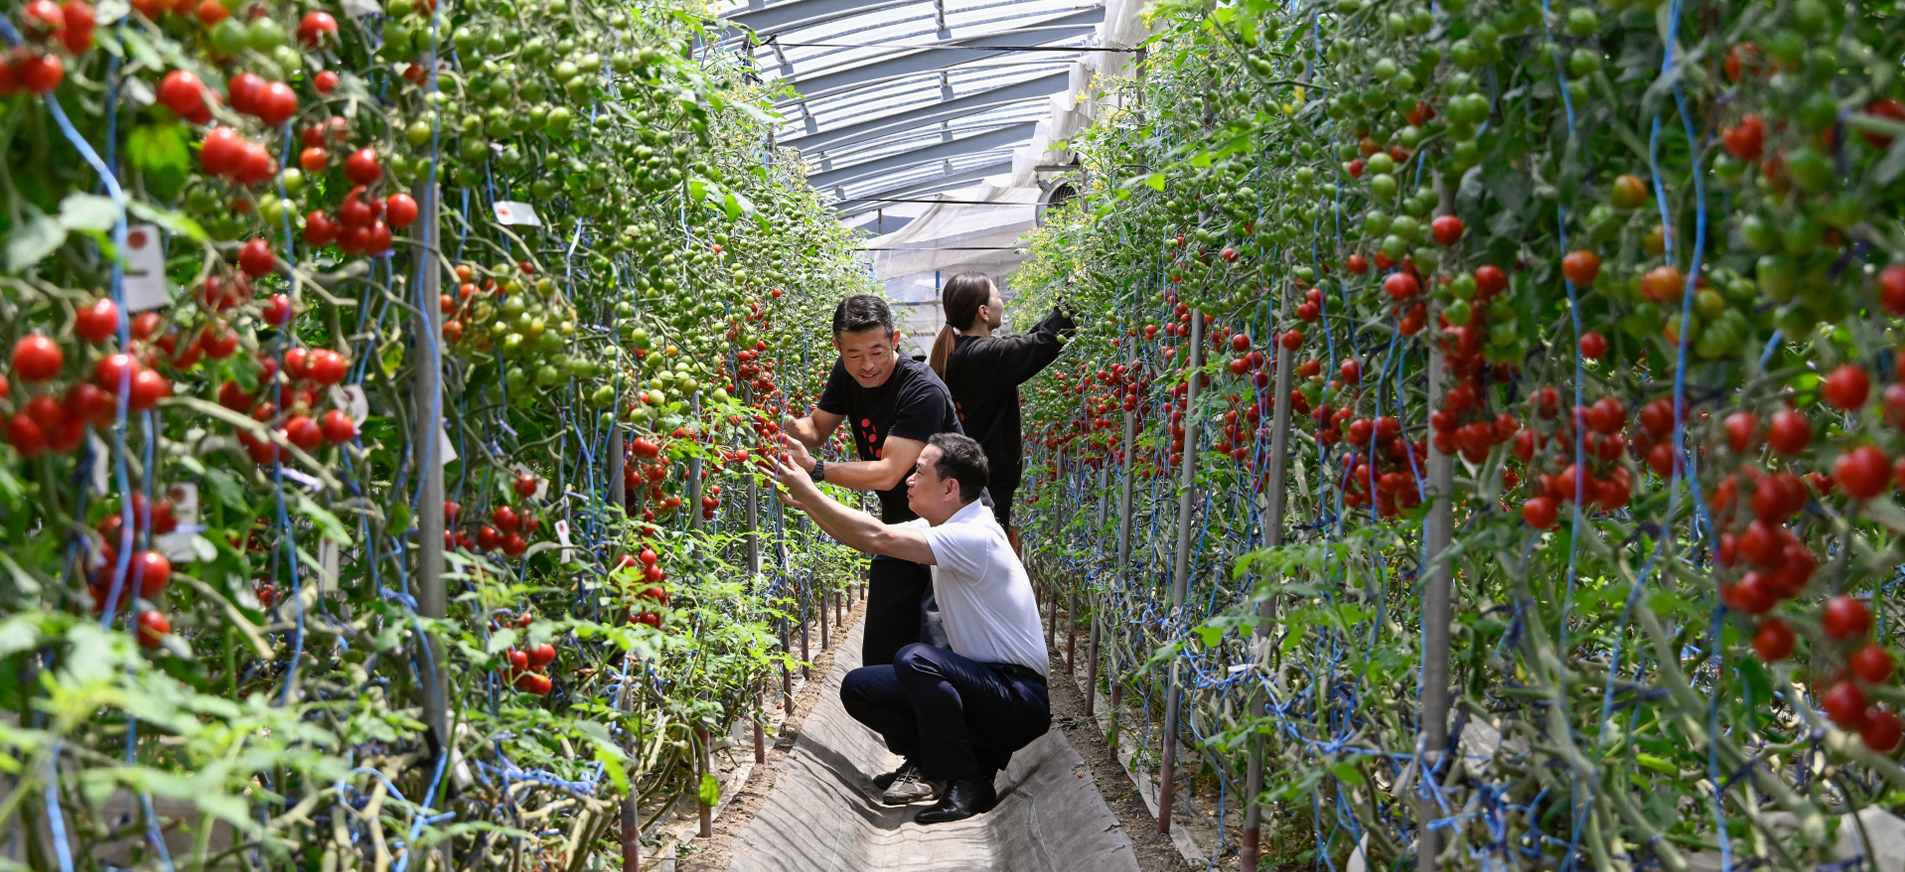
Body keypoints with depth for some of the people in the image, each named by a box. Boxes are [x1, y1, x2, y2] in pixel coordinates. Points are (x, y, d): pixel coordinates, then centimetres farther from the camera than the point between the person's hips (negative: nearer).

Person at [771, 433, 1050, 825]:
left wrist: (810, 494, -21)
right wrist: (805, 502, 1)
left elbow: (878, 539, -28)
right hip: (980, 678, 9)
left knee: (914, 659, -33)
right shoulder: (944, 527, 7)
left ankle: (967, 784, -18)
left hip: (1023, 697, -9)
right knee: (858, 688, 0)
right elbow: (872, 537, 10)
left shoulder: (975, 537, -23)